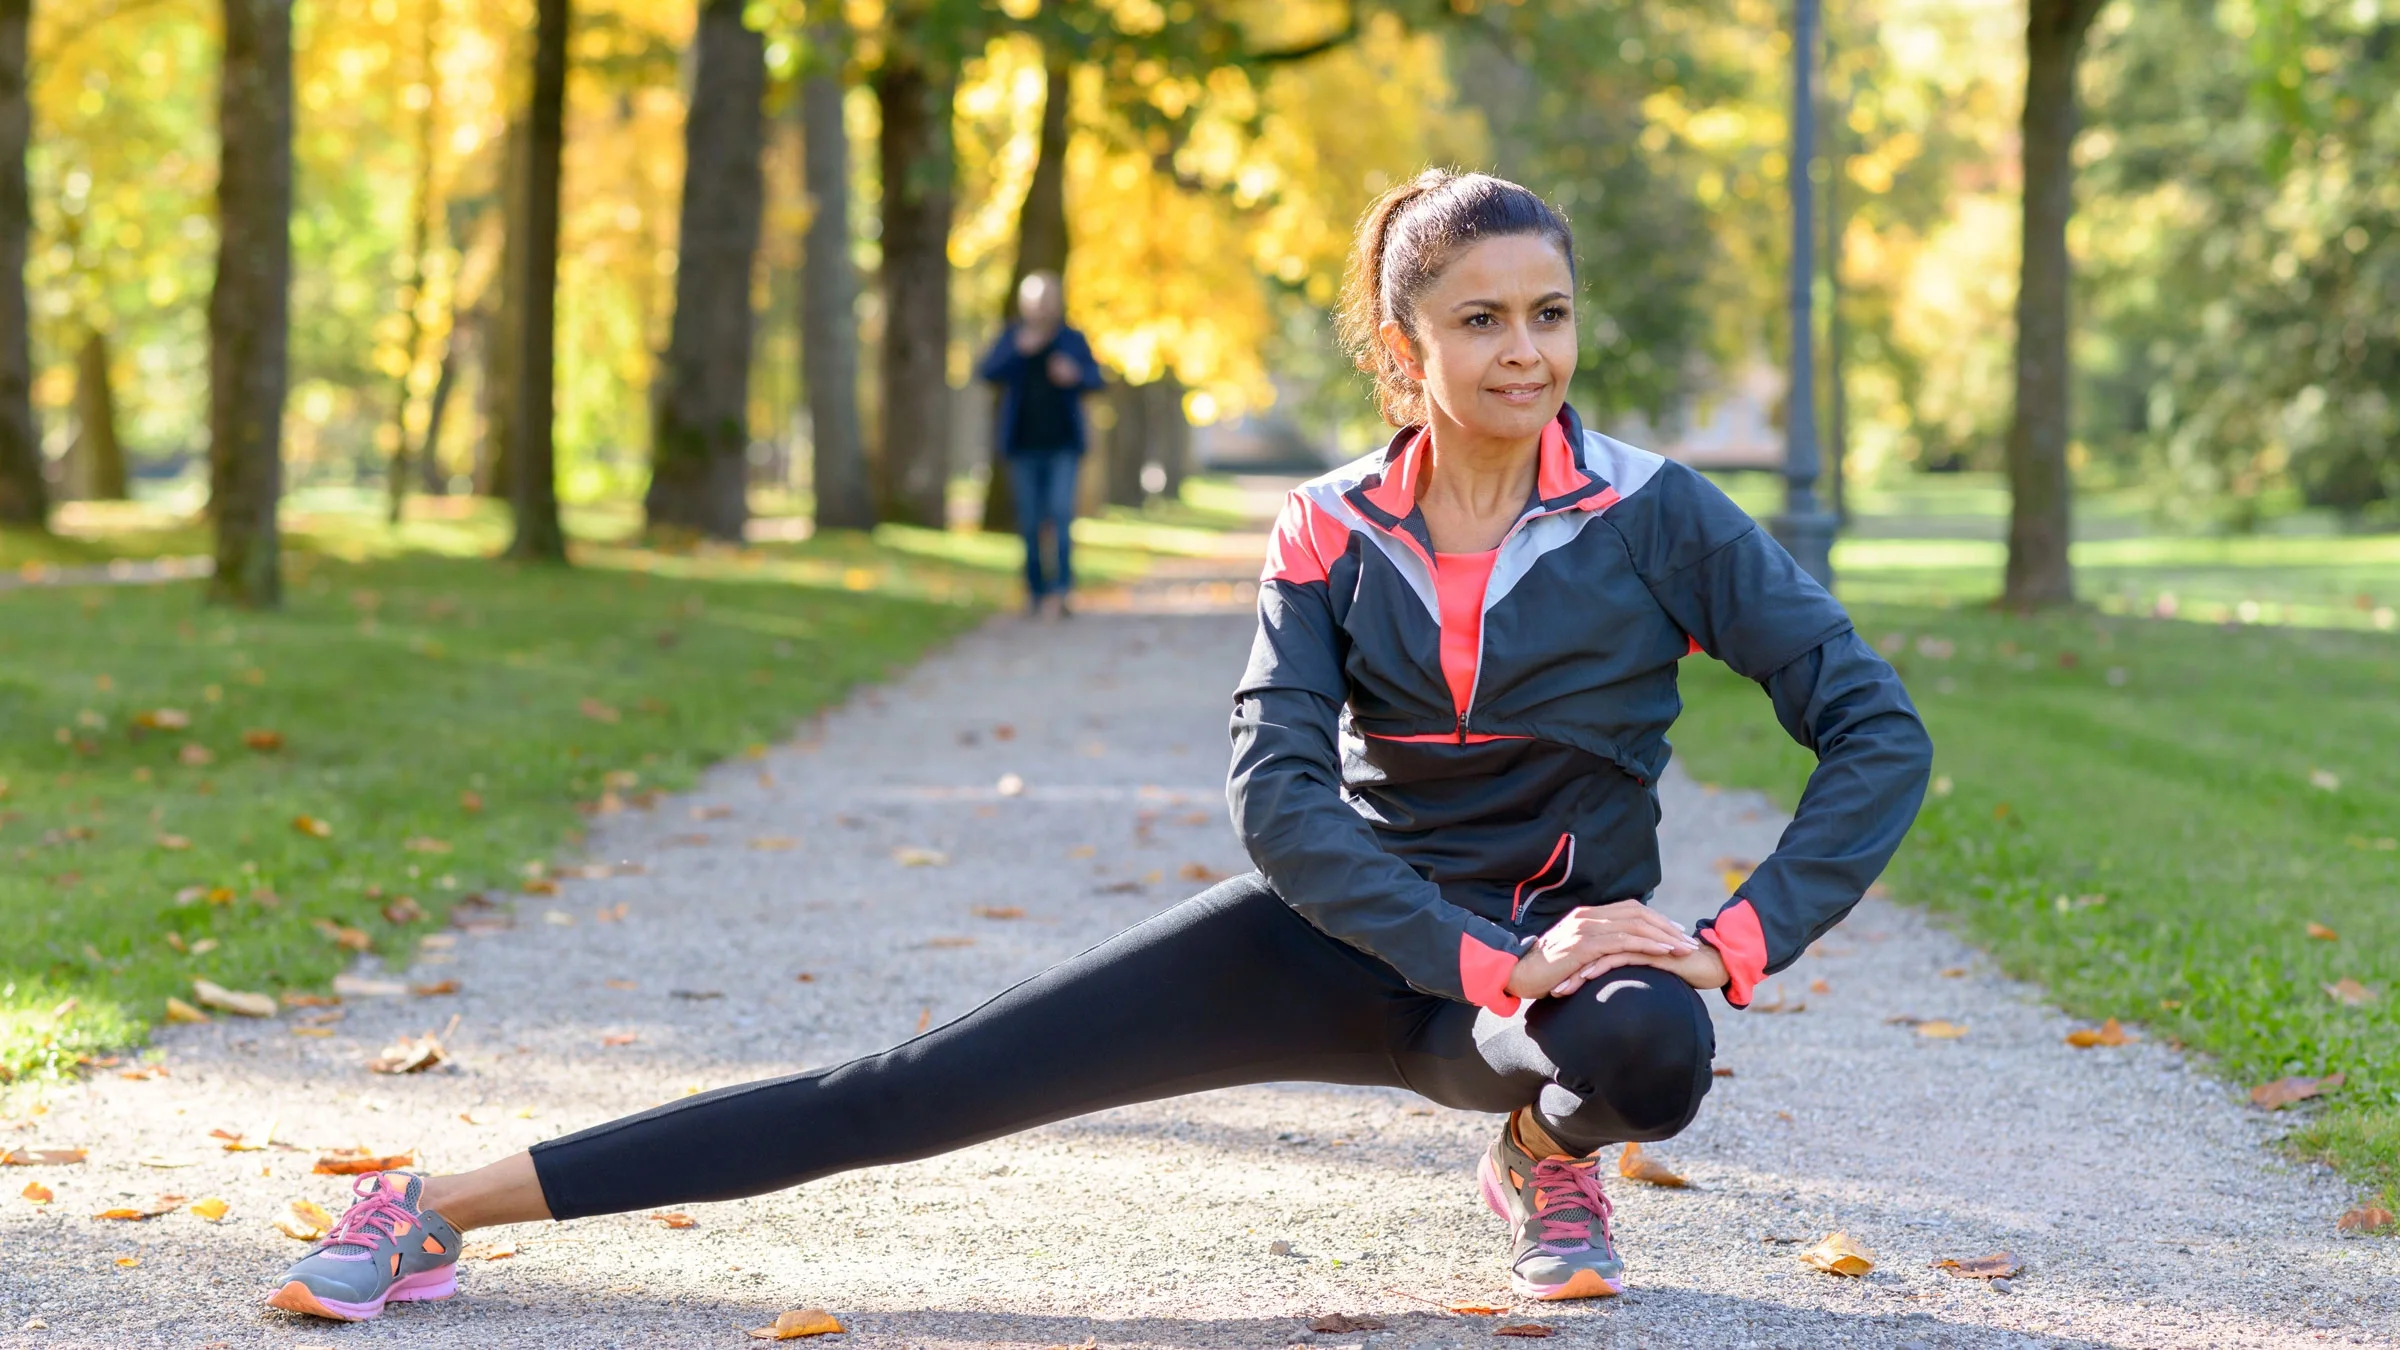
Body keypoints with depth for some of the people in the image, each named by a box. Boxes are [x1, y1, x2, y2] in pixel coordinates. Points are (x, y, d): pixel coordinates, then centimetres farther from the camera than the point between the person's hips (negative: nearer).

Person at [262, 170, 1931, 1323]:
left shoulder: (1659, 521, -11)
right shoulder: (1333, 534, -6)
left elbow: (1878, 729, -10)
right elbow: (1278, 793, -16)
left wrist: (1741, 943, -20)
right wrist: (1492, 957, -27)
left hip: (1559, 958, -1)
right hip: (1351, 930, 1)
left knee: (1650, 1052, -40)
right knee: (920, 1090, -10)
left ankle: (1547, 1147, -1)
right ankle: (444, 1207, -9)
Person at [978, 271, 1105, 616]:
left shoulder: (1072, 340, 3)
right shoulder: (1012, 338, 4)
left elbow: (1096, 378, 4)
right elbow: (986, 373, -5)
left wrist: (1076, 375, -19)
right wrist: (1019, 351, -21)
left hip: (1063, 444, -1)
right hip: (1025, 445, 1)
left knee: (1062, 510, -16)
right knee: (1030, 521, 3)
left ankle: (1063, 587, -19)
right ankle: (1036, 590, 14)